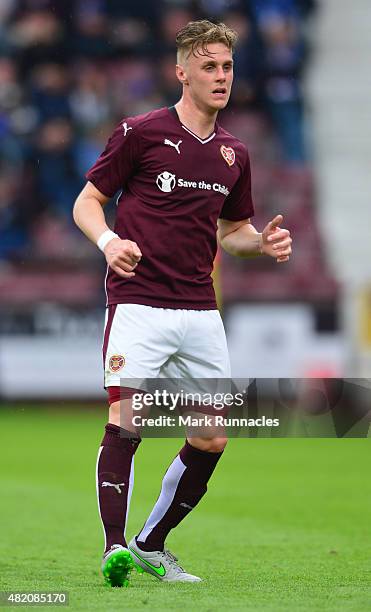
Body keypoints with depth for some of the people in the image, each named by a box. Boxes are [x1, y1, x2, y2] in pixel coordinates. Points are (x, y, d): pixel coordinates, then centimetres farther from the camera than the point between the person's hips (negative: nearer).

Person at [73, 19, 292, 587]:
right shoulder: (141, 132, -2)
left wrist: (263, 240, 5)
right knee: (126, 423, -18)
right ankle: (114, 548, -16)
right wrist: (108, 240, -19)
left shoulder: (233, 153, 15)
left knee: (212, 439, 3)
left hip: (200, 311, 6)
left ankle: (151, 545, 18)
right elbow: (87, 201, 2)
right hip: (138, 302, -6)